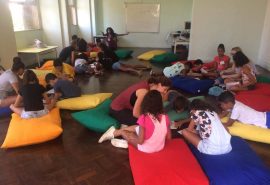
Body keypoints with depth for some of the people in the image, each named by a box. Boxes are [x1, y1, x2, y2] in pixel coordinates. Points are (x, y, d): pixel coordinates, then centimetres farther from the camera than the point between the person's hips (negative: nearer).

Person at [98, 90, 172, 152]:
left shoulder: (144, 118, -26)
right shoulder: (165, 117, -12)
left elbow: (140, 141, -25)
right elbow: (169, 137, -2)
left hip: (146, 148, -5)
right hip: (160, 147, 5)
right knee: (137, 128, 20)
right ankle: (115, 132, 31)